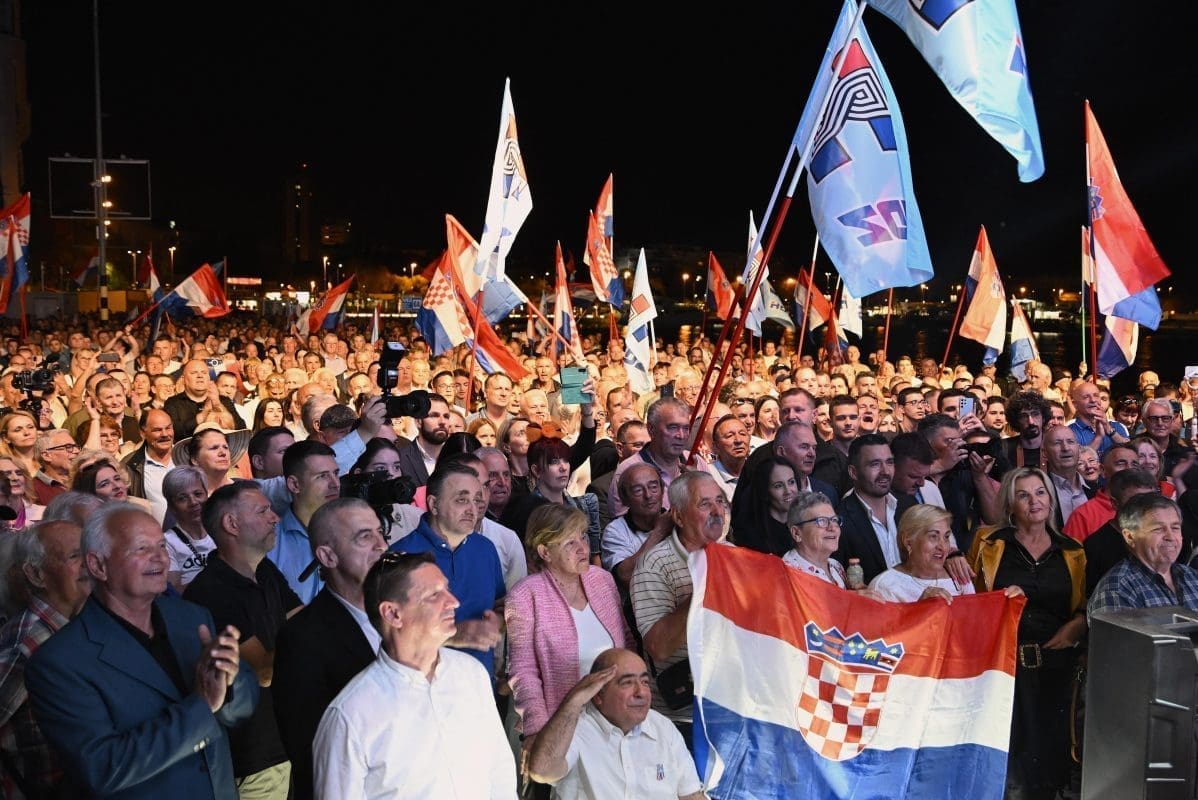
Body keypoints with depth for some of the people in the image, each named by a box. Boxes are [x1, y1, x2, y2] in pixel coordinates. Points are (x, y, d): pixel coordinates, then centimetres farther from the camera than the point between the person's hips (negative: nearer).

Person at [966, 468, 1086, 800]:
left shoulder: (1072, 552, 11)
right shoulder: (990, 543, 5)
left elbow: (1084, 609, 16)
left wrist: (1072, 629, -4)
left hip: (1054, 662, 2)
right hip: (1003, 660, -2)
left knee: (1050, 741, 6)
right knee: (1005, 744, -2)